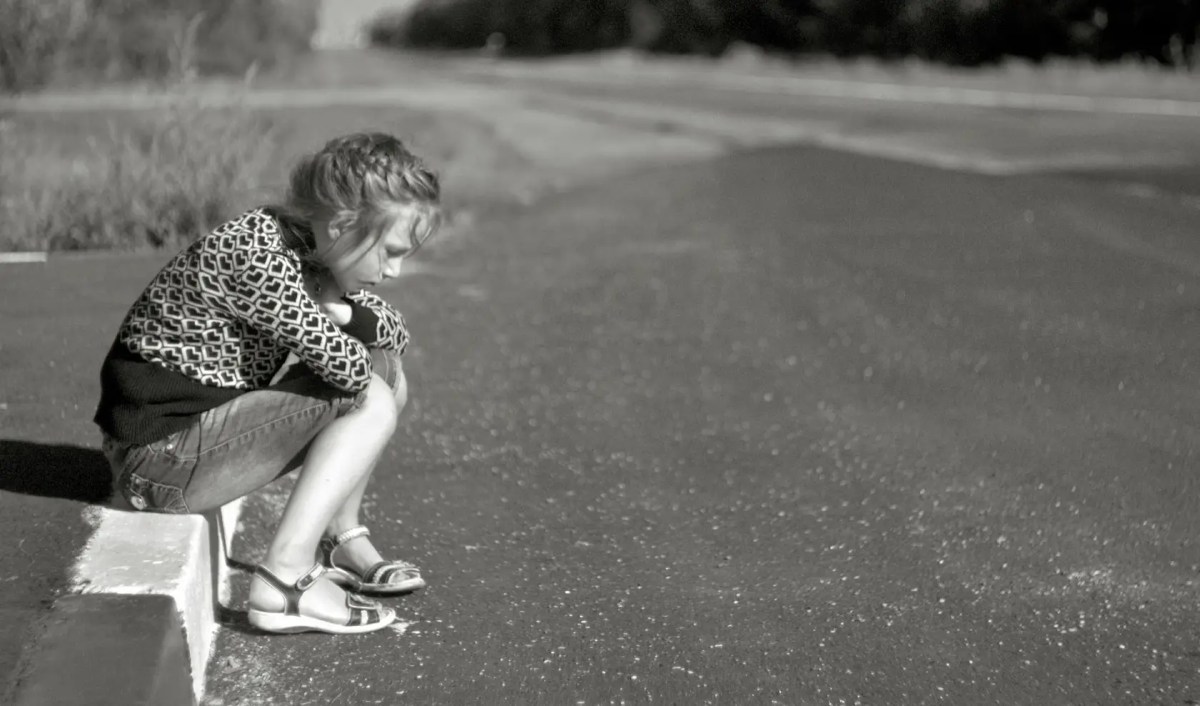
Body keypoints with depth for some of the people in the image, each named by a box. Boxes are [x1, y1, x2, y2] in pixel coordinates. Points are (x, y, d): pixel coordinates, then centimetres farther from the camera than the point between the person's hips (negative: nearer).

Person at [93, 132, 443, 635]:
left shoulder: (303, 248, 6)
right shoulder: (256, 253, -24)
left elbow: (397, 335, 12)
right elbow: (348, 366, -25)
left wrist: (342, 312, -8)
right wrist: (335, 320, -3)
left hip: (202, 423, 9)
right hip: (159, 455, -9)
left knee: (388, 375, 8)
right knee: (371, 400, -16)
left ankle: (340, 540, 16)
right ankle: (285, 579, -18)